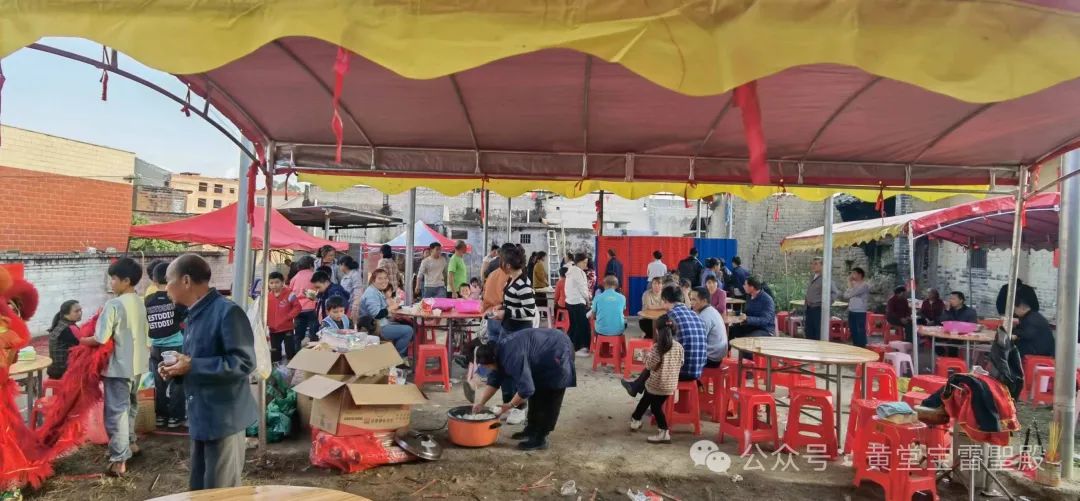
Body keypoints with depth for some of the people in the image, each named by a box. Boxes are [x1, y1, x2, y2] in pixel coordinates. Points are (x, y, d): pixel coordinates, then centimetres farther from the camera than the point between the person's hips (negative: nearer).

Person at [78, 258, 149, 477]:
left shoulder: (113, 305, -18)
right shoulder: (140, 304, 6)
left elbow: (100, 339, -19)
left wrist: (82, 341, -2)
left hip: (119, 366, -8)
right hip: (137, 364, 8)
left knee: (116, 411, -5)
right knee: (130, 404, 24)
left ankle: (119, 460, -7)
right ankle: (129, 443, 37)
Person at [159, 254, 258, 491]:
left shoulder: (228, 312, -17)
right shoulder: (195, 315, 13)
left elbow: (243, 363, -23)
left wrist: (191, 366, -21)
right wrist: (178, 369, 3)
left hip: (224, 419, -9)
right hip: (200, 418, 9)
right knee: (199, 490, 18)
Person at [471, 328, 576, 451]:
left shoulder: (512, 357, -31)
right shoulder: (500, 351, -1)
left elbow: (526, 389, -31)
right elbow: (494, 381, 7)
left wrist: (510, 405, -16)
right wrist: (480, 403, 1)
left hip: (559, 353, -10)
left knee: (548, 399, -9)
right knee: (537, 391, 16)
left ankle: (540, 438, -3)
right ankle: (532, 429, 27)